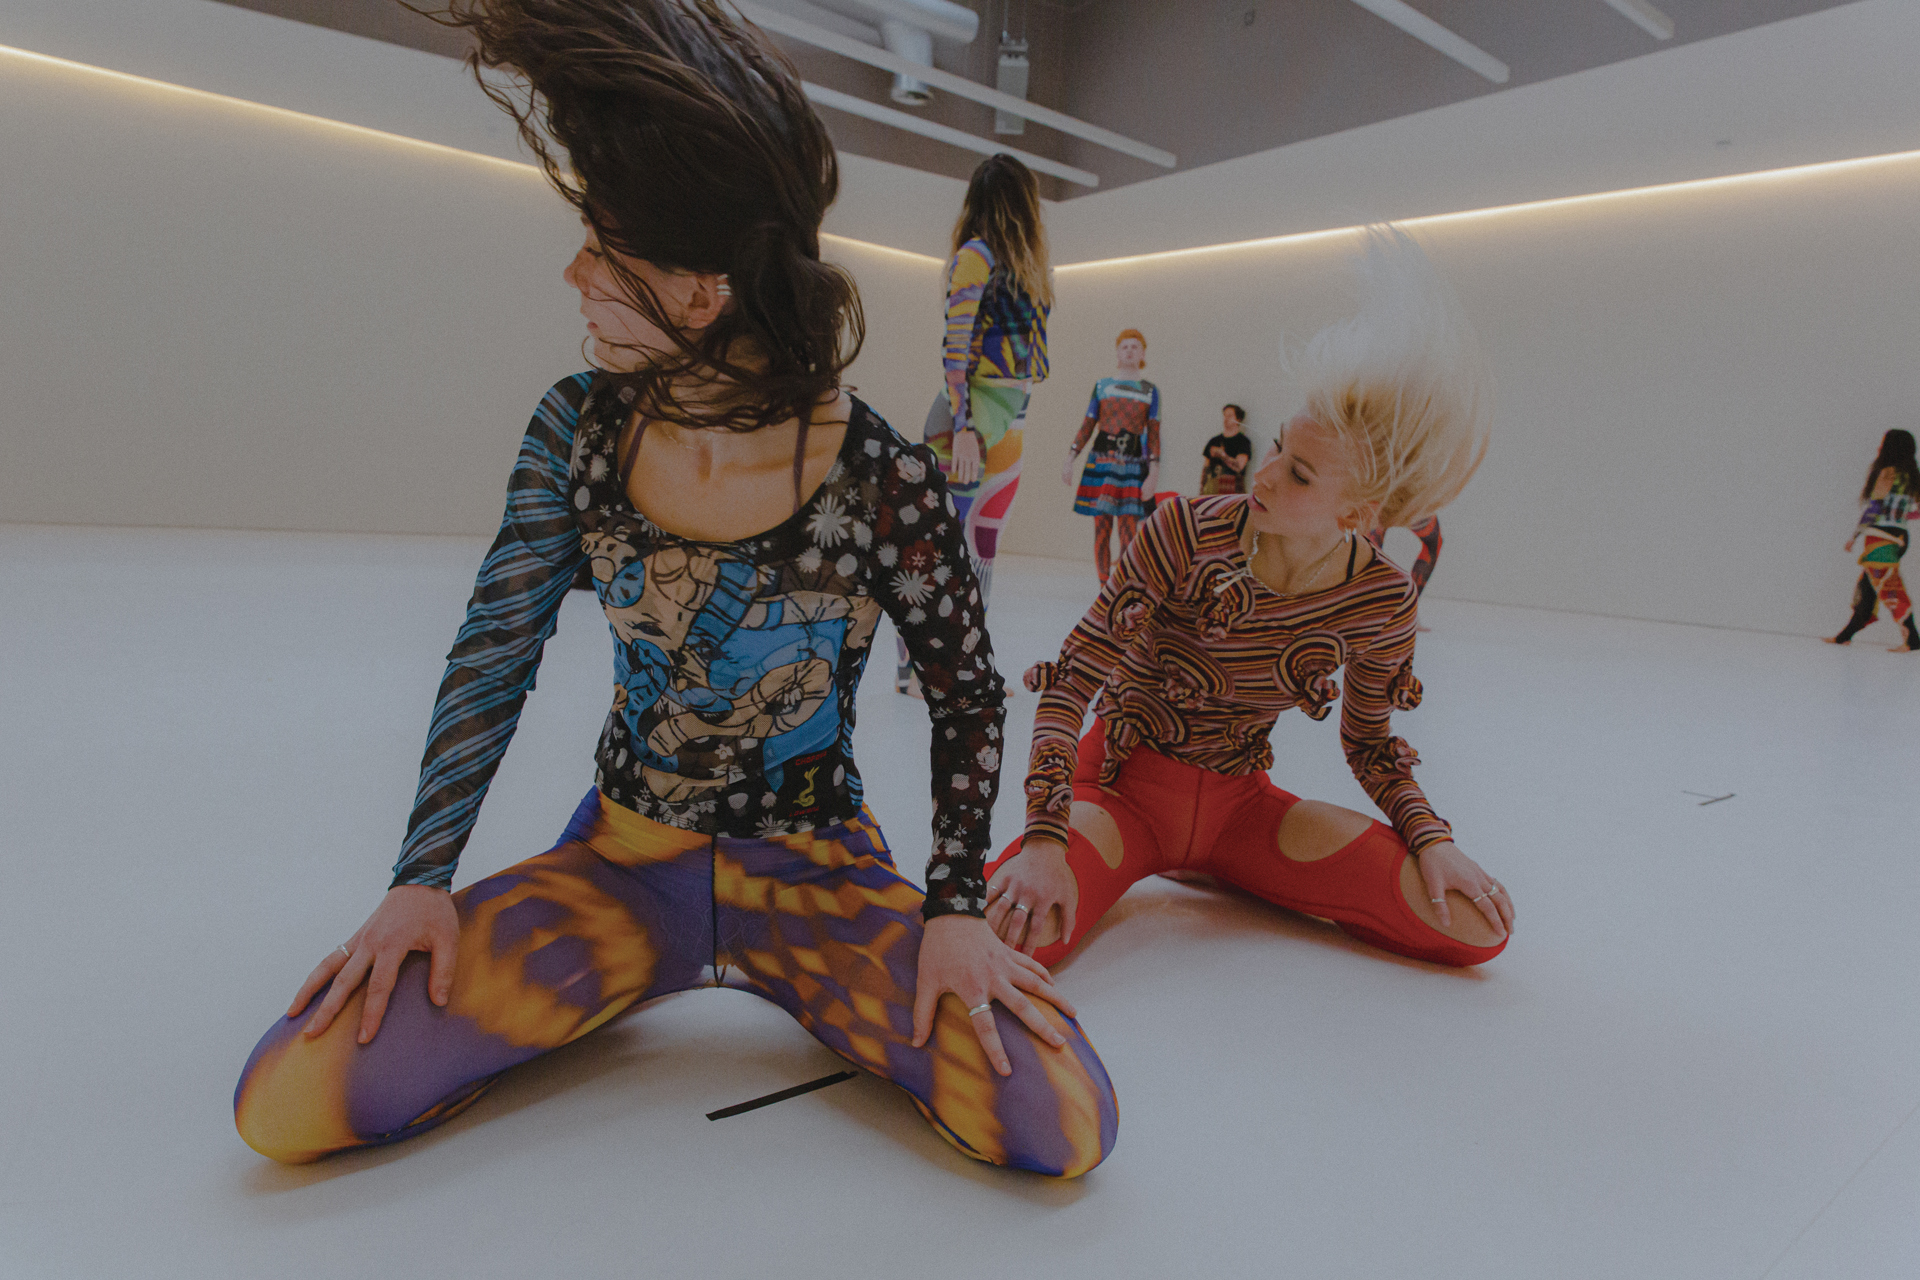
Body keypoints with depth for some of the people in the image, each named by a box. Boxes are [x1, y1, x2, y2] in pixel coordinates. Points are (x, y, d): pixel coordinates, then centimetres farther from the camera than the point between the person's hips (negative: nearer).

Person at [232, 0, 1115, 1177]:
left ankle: (770, 973, 6)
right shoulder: (580, 430, -8)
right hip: (622, 859, 3)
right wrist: (423, 879, -5)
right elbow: (494, 655, 0)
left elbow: (968, 694, -7)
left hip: (816, 872, -2)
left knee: (1064, 1127, -21)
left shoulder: (883, 483, -21)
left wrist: (955, 910, -13)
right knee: (288, 1105, -13)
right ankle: (621, 986, 11)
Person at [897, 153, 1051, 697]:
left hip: (1012, 417, 9)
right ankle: (913, 665, 3)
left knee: (983, 544, 9)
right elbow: (956, 346, -15)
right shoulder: (976, 254, -7)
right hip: (976, 412, -9)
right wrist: (964, 427, -20)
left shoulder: (1017, 262, 19)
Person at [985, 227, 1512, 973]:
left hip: (1239, 803, 4)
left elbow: (1368, 742, 6)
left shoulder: (1382, 603, -9)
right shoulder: (1187, 535, -21)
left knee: (1478, 926, -11)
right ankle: (1113, 862, 3)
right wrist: (1044, 841, -31)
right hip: (1124, 786, -3)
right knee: (1000, 933, -34)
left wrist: (1431, 840, -12)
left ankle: (1233, 872, 9)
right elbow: (1072, 681, -21)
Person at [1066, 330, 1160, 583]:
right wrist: (1069, 462, 4)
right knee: (1102, 530, -1)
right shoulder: (1102, 386, 12)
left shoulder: (1150, 391, 9)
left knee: (1128, 533, -10)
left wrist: (1153, 474, -5)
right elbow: (1086, 427, 12)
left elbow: (1154, 436, 3)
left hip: (1133, 467, -1)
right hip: (1100, 463, 1)